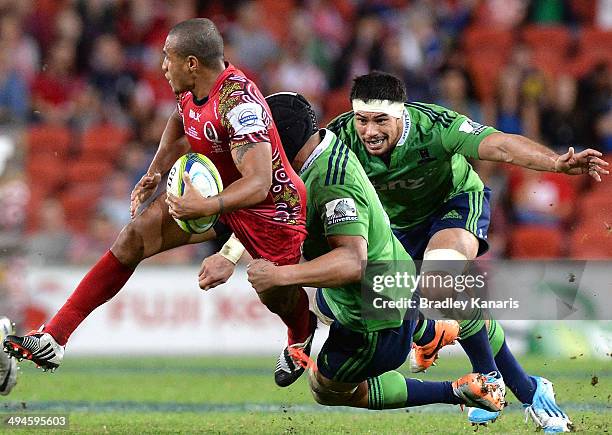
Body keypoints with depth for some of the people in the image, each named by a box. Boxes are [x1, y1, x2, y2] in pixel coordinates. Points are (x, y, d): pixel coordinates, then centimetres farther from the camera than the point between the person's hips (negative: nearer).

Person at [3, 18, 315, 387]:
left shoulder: (238, 102, -35)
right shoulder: (192, 88, -10)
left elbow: (258, 184, -41)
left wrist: (208, 206, -56)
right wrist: (156, 172, 6)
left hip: (272, 208, -7)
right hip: (213, 189, 7)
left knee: (278, 298, 14)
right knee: (135, 237, -6)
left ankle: (302, 336, 55)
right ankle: (54, 338, -8)